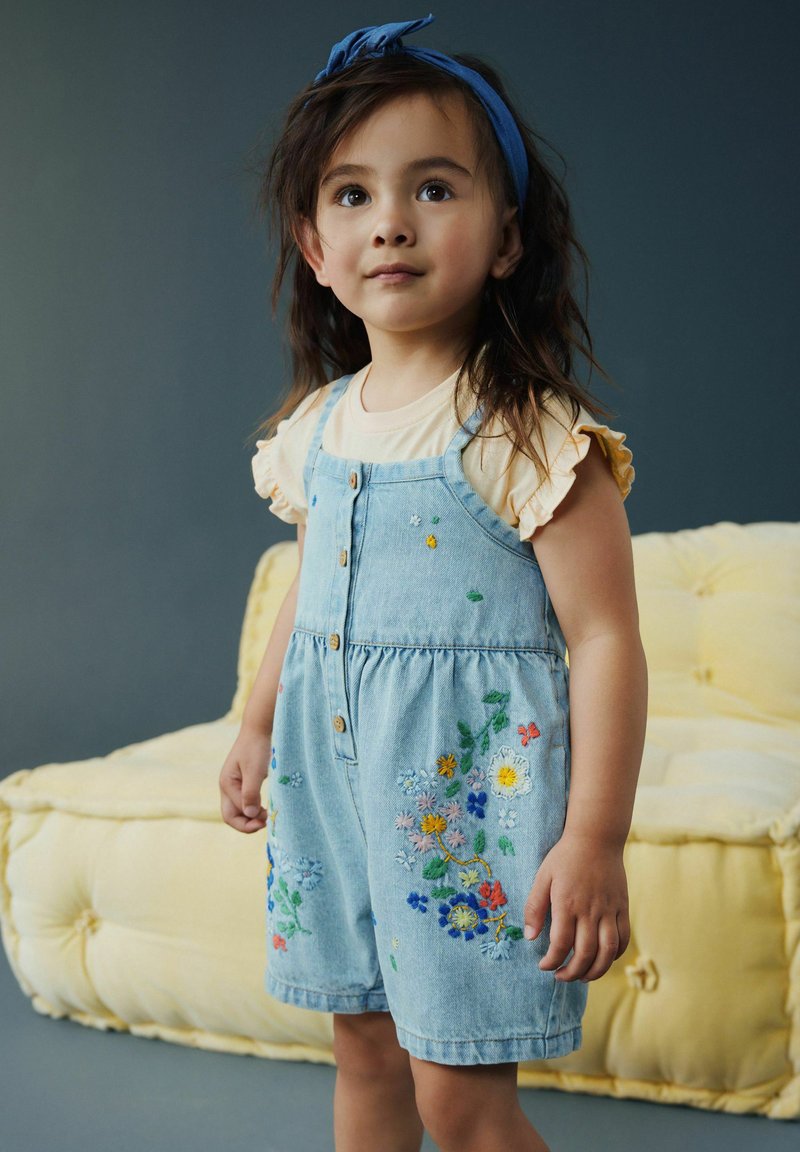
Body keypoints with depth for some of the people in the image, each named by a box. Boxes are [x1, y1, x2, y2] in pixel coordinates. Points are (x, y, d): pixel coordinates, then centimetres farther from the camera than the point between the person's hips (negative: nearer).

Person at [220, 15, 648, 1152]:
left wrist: (594, 842, -18)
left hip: (475, 780, -6)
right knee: (366, 1047, 19)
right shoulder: (317, 425, 6)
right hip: (334, 766, 7)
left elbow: (605, 638, -16)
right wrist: (257, 726, 23)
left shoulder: (528, 433, -16)